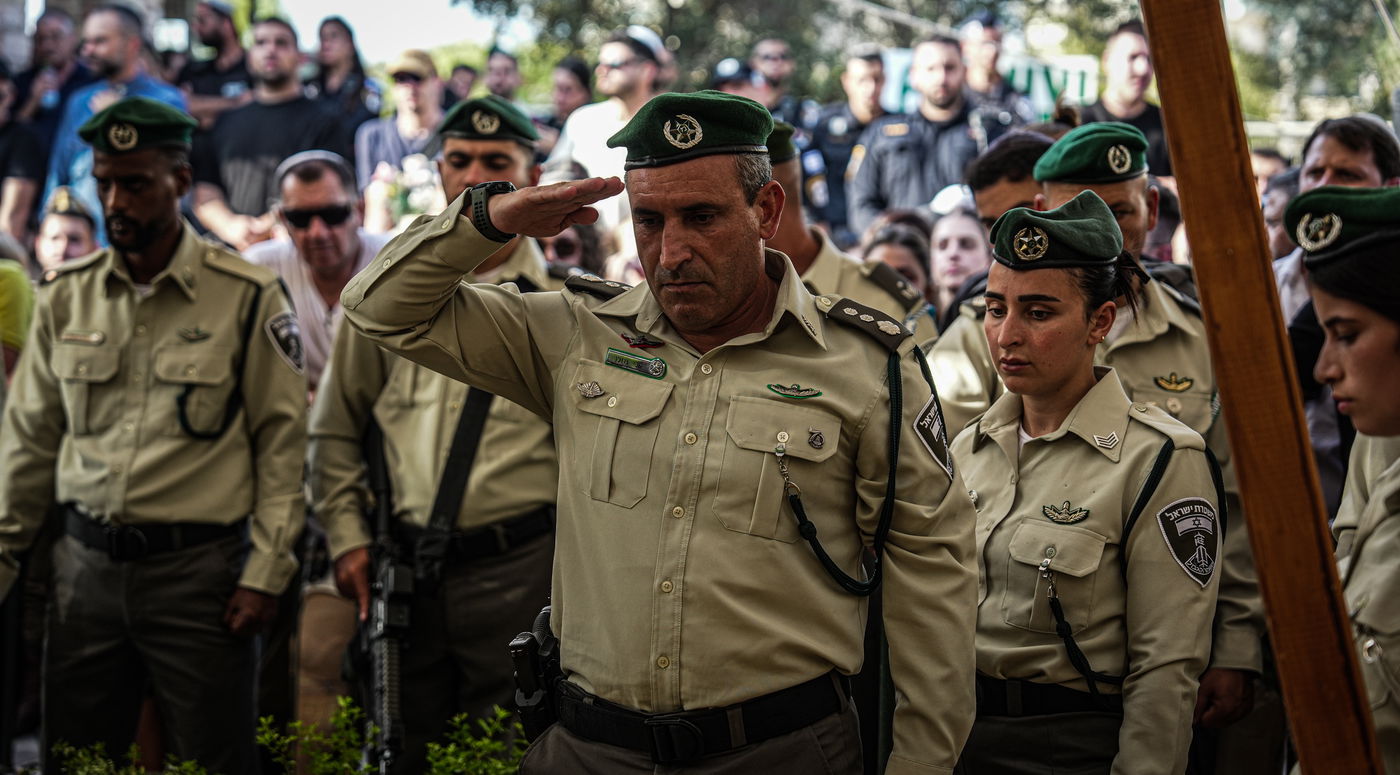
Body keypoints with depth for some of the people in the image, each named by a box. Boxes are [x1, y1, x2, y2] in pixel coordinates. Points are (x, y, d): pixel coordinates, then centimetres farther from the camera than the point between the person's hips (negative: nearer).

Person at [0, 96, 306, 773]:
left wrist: (265, 572, -7)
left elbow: (283, 438, -3)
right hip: (85, 565, 4)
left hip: (198, 568, -4)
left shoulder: (245, 297, -4)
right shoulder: (67, 296, 8)